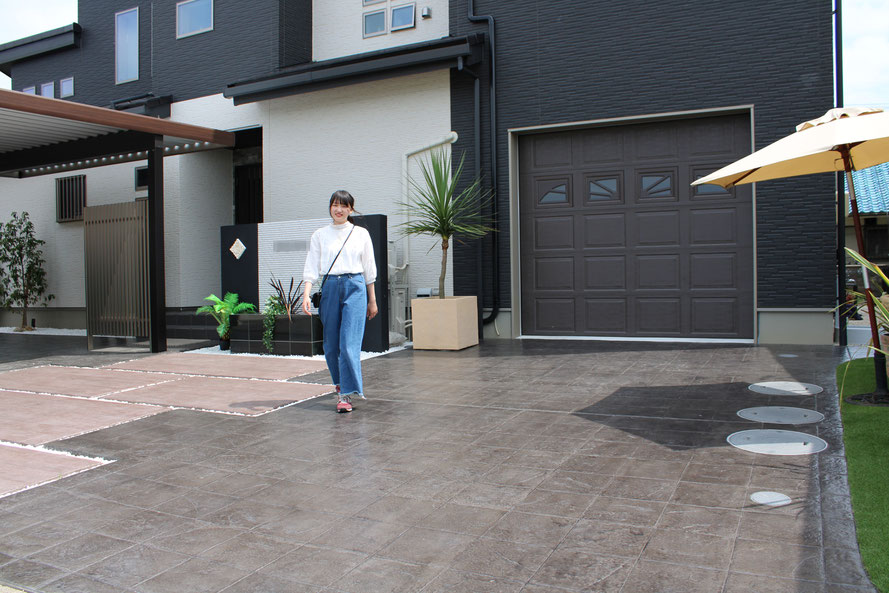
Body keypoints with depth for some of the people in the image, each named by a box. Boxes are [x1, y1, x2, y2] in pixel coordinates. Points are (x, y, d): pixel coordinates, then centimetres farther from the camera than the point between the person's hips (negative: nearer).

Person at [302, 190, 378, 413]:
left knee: (349, 344, -11)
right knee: (331, 345, 5)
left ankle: (346, 394, -7)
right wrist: (306, 295, -9)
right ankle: (340, 383, 28)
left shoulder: (361, 234, 9)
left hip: (354, 287, -2)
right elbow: (311, 268, 5)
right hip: (329, 288, 2)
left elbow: (369, 269, 13)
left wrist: (372, 300, 13)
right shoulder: (320, 235, 10)